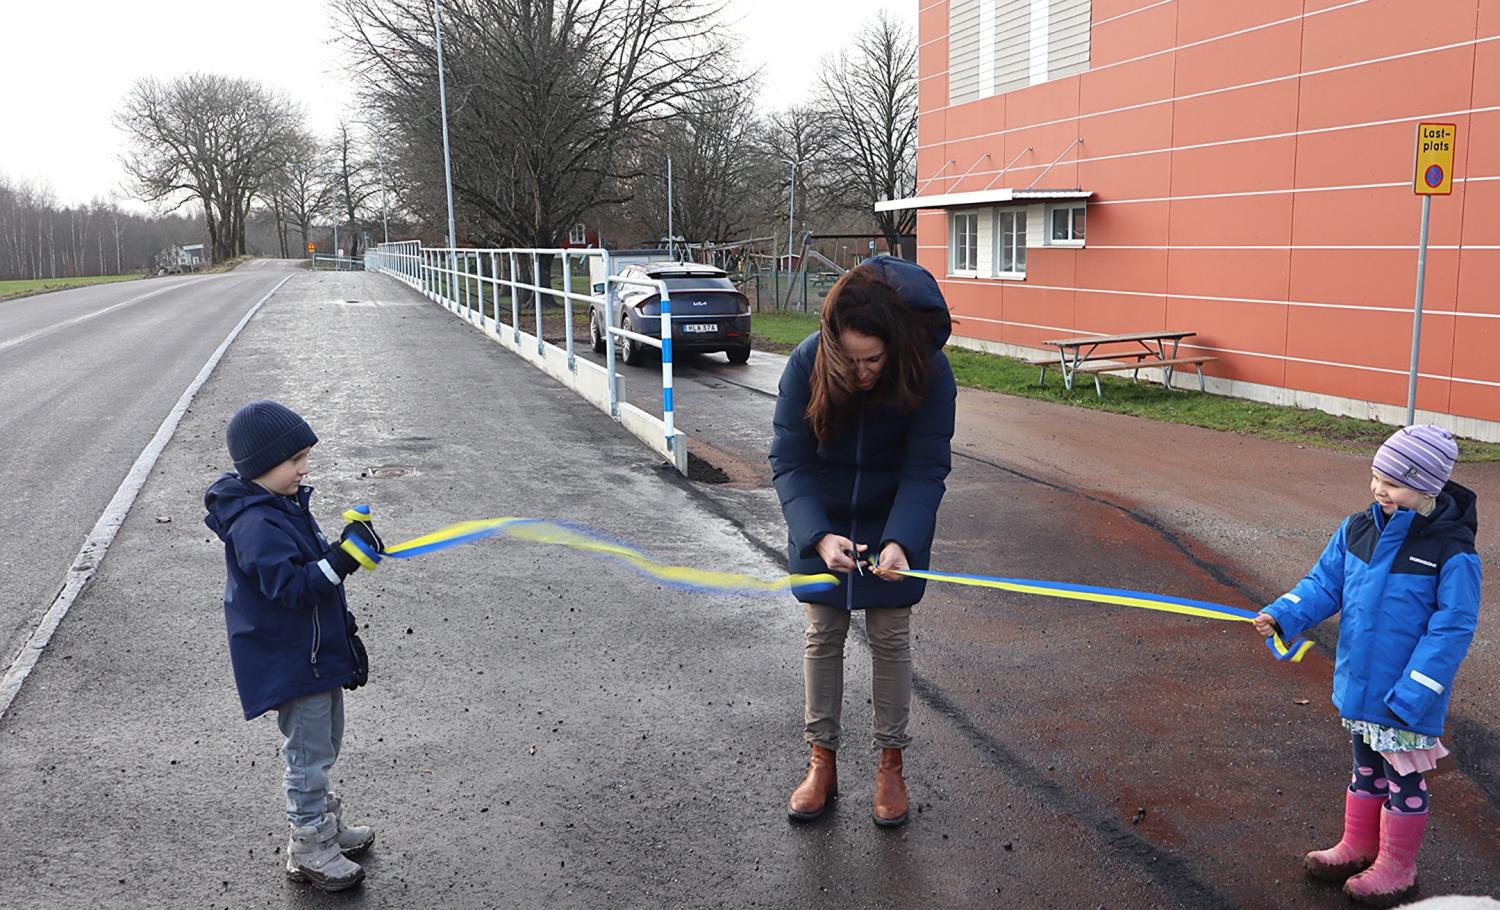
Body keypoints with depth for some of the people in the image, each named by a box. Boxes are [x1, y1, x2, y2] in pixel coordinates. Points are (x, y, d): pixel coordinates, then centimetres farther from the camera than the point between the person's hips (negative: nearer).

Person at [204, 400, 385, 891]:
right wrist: (346, 556, -35)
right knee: (309, 751, 1)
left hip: (318, 651, 10)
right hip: (290, 662, -10)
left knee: (324, 742, 22)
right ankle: (309, 849, 15)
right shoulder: (255, 524, -24)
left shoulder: (285, 504, 8)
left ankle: (326, 821, 39)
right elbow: (290, 586, -30)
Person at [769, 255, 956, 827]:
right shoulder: (806, 364, -27)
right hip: (821, 522, 1)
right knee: (822, 634, 8)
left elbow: (926, 470, -24)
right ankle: (822, 762, 23)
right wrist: (819, 535, -38)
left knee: (890, 637, 7)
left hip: (895, 521, -1)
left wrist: (900, 542, -40)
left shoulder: (929, 372, -27)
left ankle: (890, 763, 23)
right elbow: (790, 462, -23)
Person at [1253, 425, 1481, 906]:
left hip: (1408, 694, -6)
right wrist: (1283, 614, -14)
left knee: (1403, 777, 12)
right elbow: (1324, 583, 4)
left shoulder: (1451, 550, -20)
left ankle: (1396, 868, 29)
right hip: (1358, 683, 6)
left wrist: (1411, 695, -21)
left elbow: (1452, 630, -18)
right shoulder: (1357, 529, -3)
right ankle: (1357, 847, 40)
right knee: (1365, 768, 22)